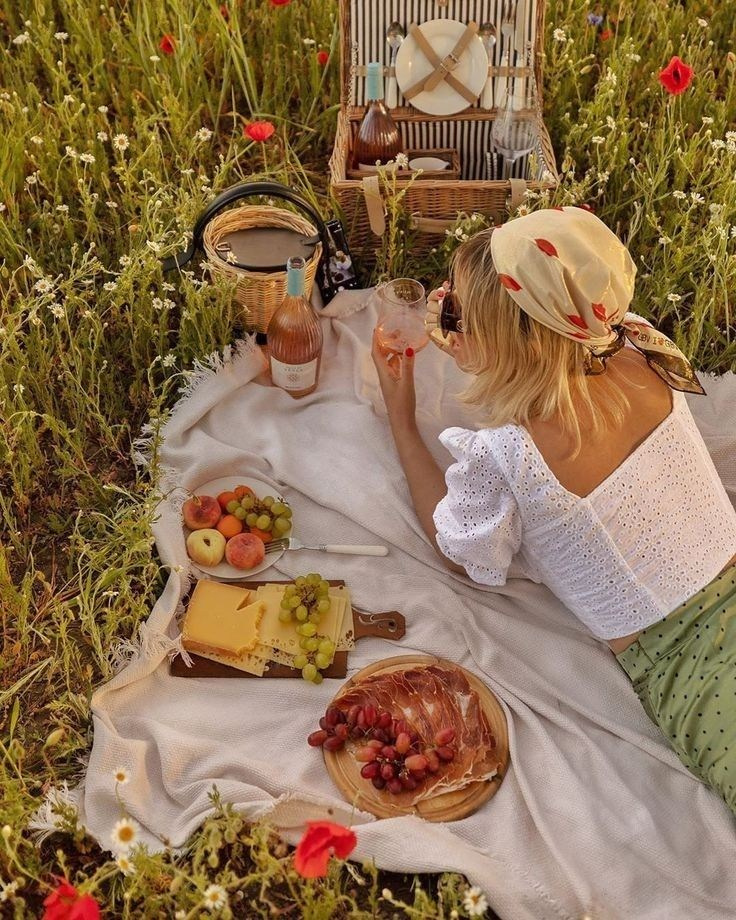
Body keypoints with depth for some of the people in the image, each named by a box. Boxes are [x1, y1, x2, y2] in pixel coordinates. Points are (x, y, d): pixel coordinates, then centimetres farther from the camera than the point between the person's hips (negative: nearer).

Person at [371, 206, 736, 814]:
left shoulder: (501, 455, -24)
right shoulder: (639, 353, -8)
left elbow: (460, 556, 1)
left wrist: (401, 419, 4)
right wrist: (473, 344, 6)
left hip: (682, 667, -5)